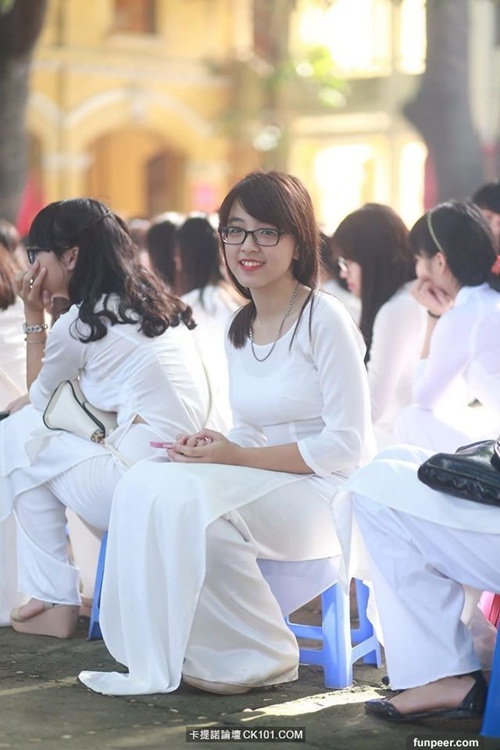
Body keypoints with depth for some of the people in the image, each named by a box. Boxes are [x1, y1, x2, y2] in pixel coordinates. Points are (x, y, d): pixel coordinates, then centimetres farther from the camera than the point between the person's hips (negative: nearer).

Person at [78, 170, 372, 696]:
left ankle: (261, 658, -13)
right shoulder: (238, 330, 12)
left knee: (186, 498, -29)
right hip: (259, 488, 7)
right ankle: (159, 660, -12)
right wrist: (215, 444, -8)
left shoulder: (325, 321, -11)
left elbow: (347, 444, -14)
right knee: (142, 485, -17)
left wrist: (238, 457, -18)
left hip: (321, 495, -7)